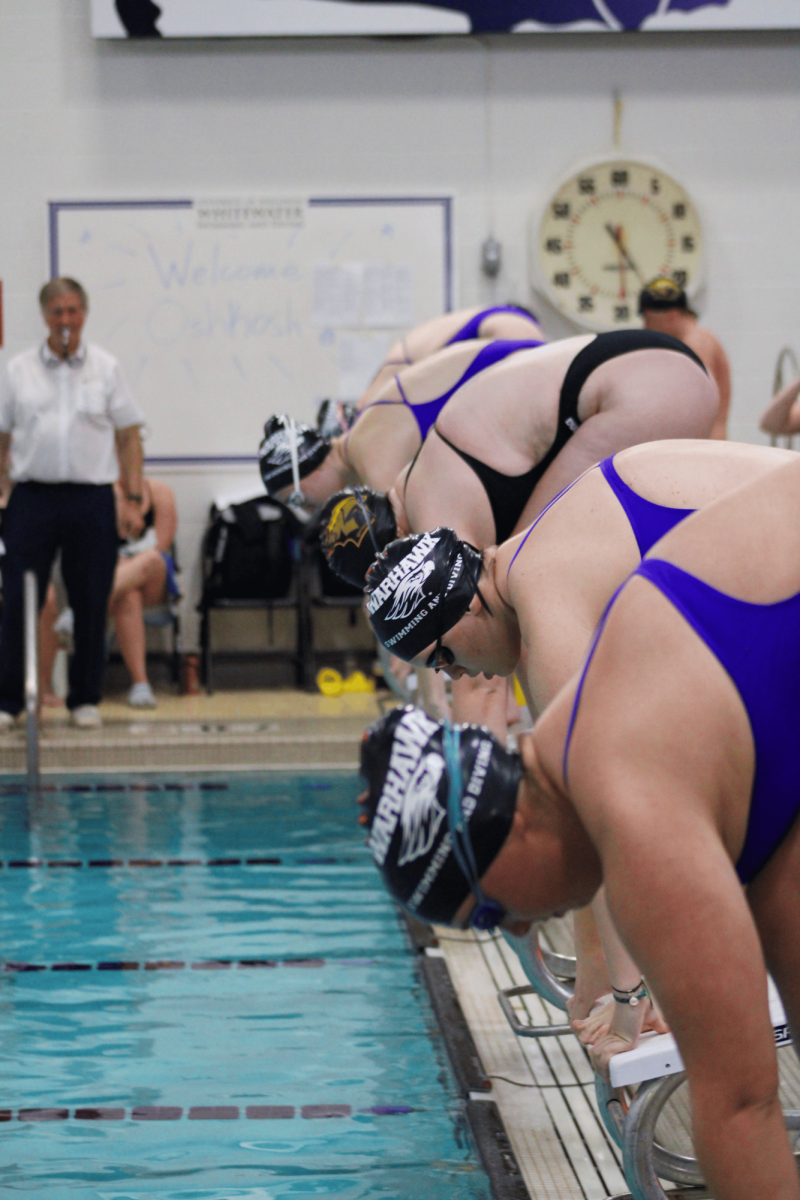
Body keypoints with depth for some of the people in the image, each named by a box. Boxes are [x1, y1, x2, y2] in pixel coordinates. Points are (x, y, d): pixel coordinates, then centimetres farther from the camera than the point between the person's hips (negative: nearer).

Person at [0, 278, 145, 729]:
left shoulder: (106, 368, 6)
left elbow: (129, 438, 6)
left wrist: (134, 501, -1)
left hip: (91, 499, 0)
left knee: (92, 603, 3)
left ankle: (85, 699, 13)